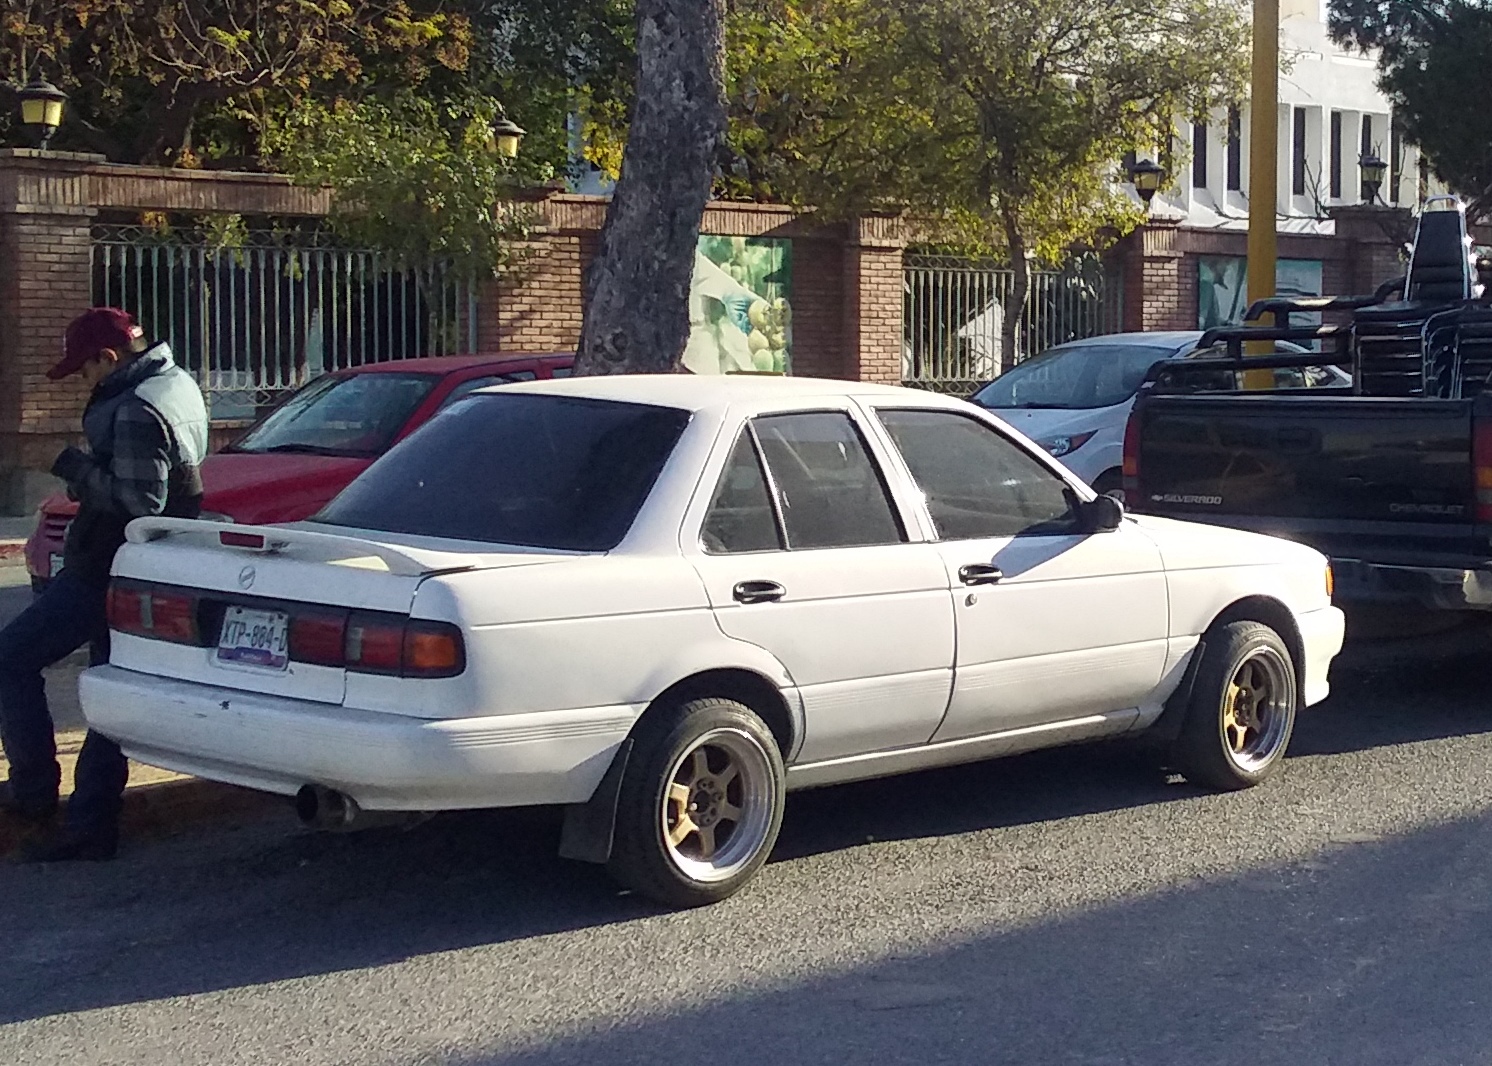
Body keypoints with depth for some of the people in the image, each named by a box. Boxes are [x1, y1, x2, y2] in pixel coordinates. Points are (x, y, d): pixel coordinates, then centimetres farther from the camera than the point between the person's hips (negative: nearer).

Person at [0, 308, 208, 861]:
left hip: (104, 572, -10)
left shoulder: (136, 412, -21)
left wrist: (78, 469, -17)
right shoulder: (176, 383, 12)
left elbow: (138, 503, -27)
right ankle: (91, 827, 16)